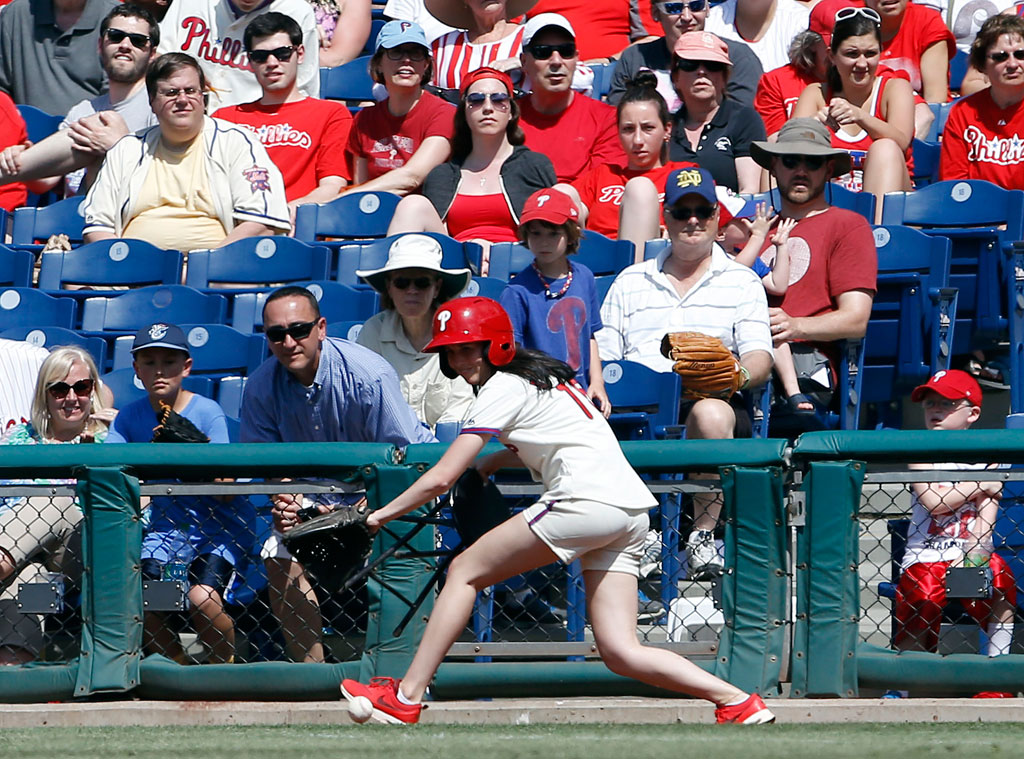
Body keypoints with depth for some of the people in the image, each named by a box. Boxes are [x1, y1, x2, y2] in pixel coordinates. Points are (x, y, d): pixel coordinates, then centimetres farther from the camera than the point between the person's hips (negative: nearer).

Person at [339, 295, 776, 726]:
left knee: (465, 571, 3)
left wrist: (385, 513, 12)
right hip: (632, 506, 9)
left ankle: (406, 698, -2)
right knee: (620, 652, 2)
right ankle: (738, 702, -11)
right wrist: (487, 464, 36)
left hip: (588, 498, -9)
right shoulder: (539, 374, 26)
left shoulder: (502, 389, 0)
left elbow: (441, 479, -3)